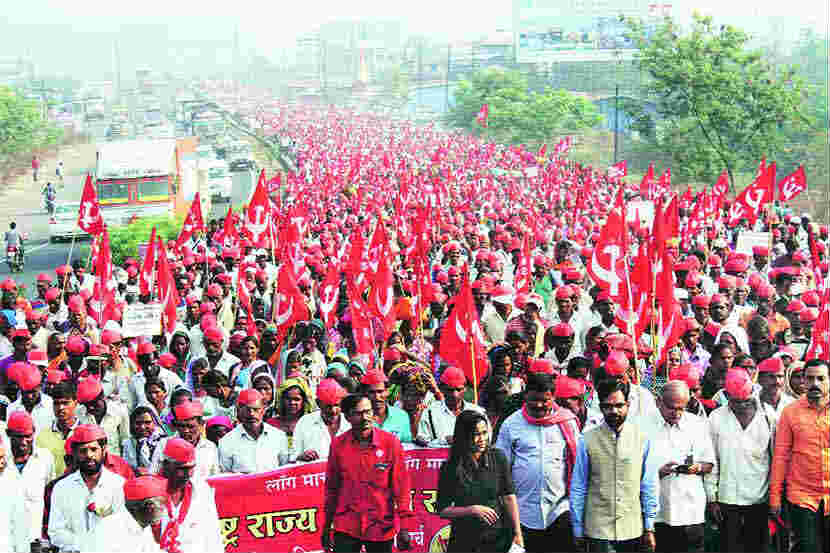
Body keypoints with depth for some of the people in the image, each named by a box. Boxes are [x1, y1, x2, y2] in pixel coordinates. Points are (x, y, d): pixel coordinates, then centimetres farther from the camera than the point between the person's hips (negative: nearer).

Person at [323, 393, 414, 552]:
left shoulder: (390, 442, -6)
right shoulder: (338, 445, -1)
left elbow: (401, 487, -3)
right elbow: (332, 488, 8)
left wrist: (404, 527, -6)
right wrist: (327, 527, 11)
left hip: (382, 527, -1)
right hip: (346, 527, 1)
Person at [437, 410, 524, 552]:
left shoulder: (498, 458, -5)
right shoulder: (450, 468, -9)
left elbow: (509, 497, -2)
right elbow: (442, 510, -6)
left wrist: (518, 533, -4)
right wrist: (473, 510, -18)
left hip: (498, 537, 1)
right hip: (464, 541, -1)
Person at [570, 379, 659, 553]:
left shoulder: (642, 438, 1)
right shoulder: (587, 440, -3)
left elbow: (649, 486, 6)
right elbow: (578, 488, 2)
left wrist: (649, 528, 6)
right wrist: (578, 532, 3)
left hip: (633, 531, 2)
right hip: (598, 531, -1)